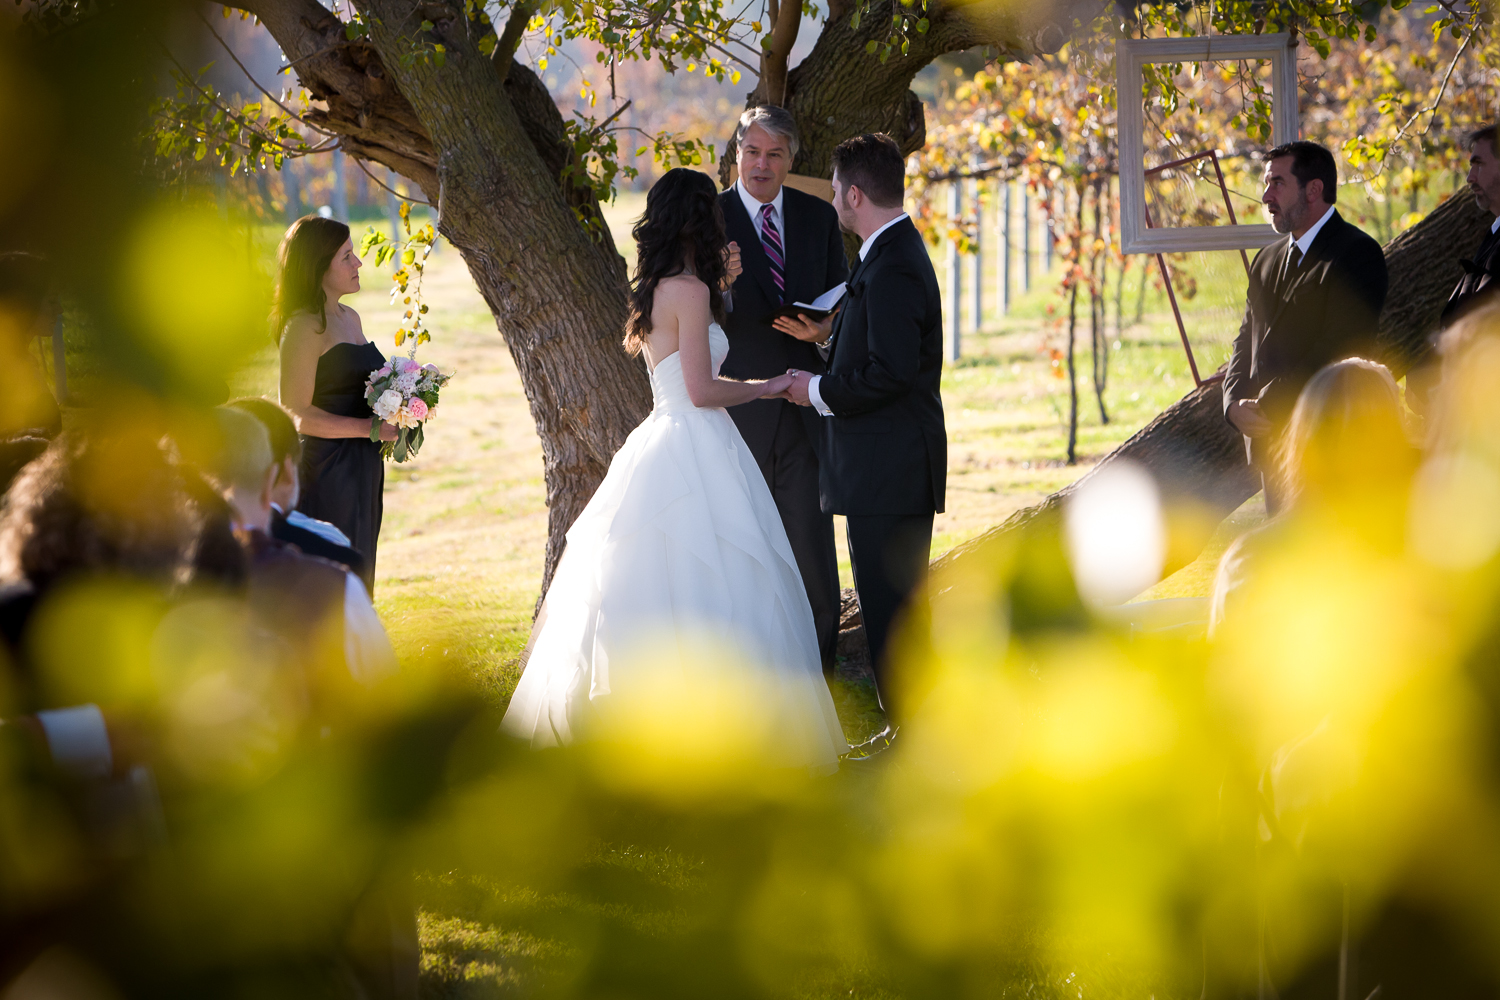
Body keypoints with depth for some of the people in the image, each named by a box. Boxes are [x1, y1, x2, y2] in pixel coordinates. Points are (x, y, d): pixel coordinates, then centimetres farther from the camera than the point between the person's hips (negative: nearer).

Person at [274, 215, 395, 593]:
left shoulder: (349, 318, 15)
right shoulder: (304, 327, -13)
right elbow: (297, 414, -18)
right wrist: (371, 427, -18)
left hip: (361, 474, 9)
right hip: (325, 473, -9)